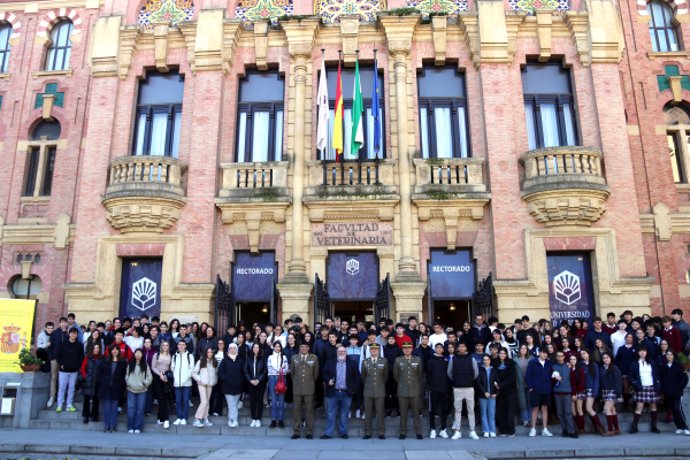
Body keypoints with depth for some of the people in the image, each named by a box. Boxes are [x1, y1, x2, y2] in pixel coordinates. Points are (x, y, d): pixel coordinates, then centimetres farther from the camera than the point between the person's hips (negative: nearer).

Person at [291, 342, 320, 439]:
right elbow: (292, 372, 15)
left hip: (309, 388, -1)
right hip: (297, 388, 1)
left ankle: (309, 432, 9)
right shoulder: (294, 358, 7)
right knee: (296, 410, 3)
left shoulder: (314, 358, 2)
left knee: (309, 410, 2)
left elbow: (316, 373, 9)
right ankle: (296, 432, 10)